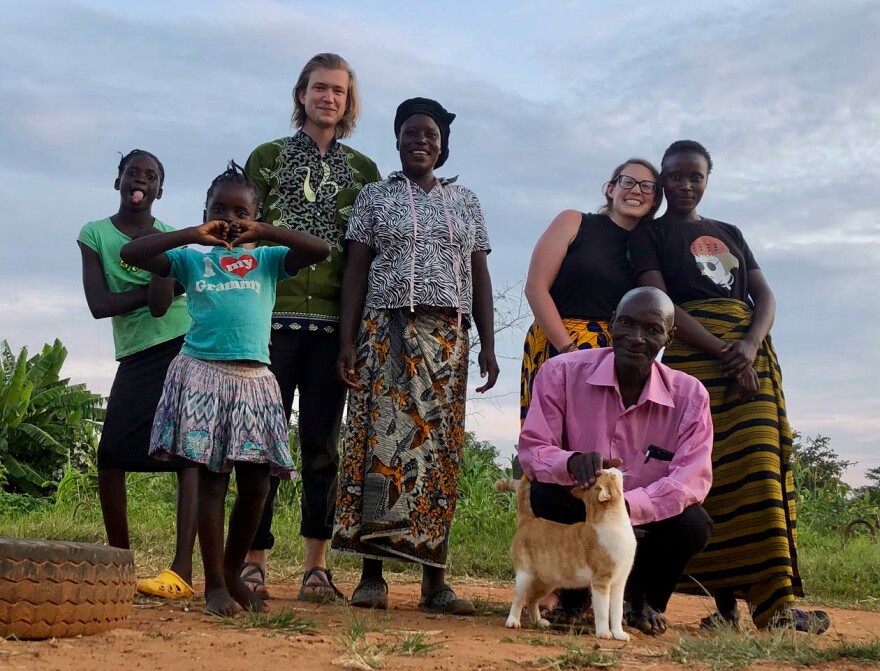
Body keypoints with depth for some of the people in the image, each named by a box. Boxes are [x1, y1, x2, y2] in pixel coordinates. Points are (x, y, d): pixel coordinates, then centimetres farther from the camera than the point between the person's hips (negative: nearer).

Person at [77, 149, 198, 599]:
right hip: (136, 356, 3)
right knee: (110, 454, -6)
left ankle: (182, 569, -20)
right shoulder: (95, 235, 9)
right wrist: (149, 292, -6)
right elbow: (98, 305, -3)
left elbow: (162, 300, -13)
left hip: (186, 347, -2)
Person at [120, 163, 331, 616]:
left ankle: (233, 571, 20)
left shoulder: (268, 260, 11)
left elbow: (321, 250, -2)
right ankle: (214, 583, 4)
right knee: (211, 479, -2)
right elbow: (130, 253, 0)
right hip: (203, 374, -2)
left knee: (256, 484, 2)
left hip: (254, 378, 2)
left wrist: (264, 233, -10)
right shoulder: (191, 260, 9)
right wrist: (190, 235, -8)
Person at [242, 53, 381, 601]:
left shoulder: (363, 170, 15)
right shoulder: (268, 157, 12)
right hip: (273, 315, -1)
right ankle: (254, 560, 3)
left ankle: (318, 565, 7)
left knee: (323, 443, 3)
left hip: (333, 322, 1)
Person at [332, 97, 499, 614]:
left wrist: (488, 346, 4)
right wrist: (347, 339, -5)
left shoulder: (466, 202, 16)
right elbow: (356, 271, 5)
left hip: (448, 339, 2)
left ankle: (435, 580, 2)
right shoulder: (376, 197, 10)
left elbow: (480, 278, 13)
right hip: (387, 333, -2)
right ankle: (372, 574, -4)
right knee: (381, 439, -8)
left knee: (440, 447, -1)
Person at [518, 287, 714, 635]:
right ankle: (574, 599, -2)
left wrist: (625, 507, -37)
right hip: (576, 520, -1)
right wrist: (572, 462, -40)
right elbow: (531, 450, -15)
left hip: (645, 525, 1)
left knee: (694, 523, -30)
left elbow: (693, 478, -20)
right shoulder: (561, 372, -13)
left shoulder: (690, 394, -10)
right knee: (547, 493, -33)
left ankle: (646, 601, 7)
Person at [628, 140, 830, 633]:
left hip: (753, 354, 4)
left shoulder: (730, 234, 25)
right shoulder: (650, 235, 10)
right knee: (708, 475, -12)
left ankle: (776, 602, -9)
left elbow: (765, 296, 14)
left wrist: (750, 344, -10)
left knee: (759, 467, -7)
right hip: (692, 355, -4)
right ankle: (726, 601, -11)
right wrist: (724, 352, -17)